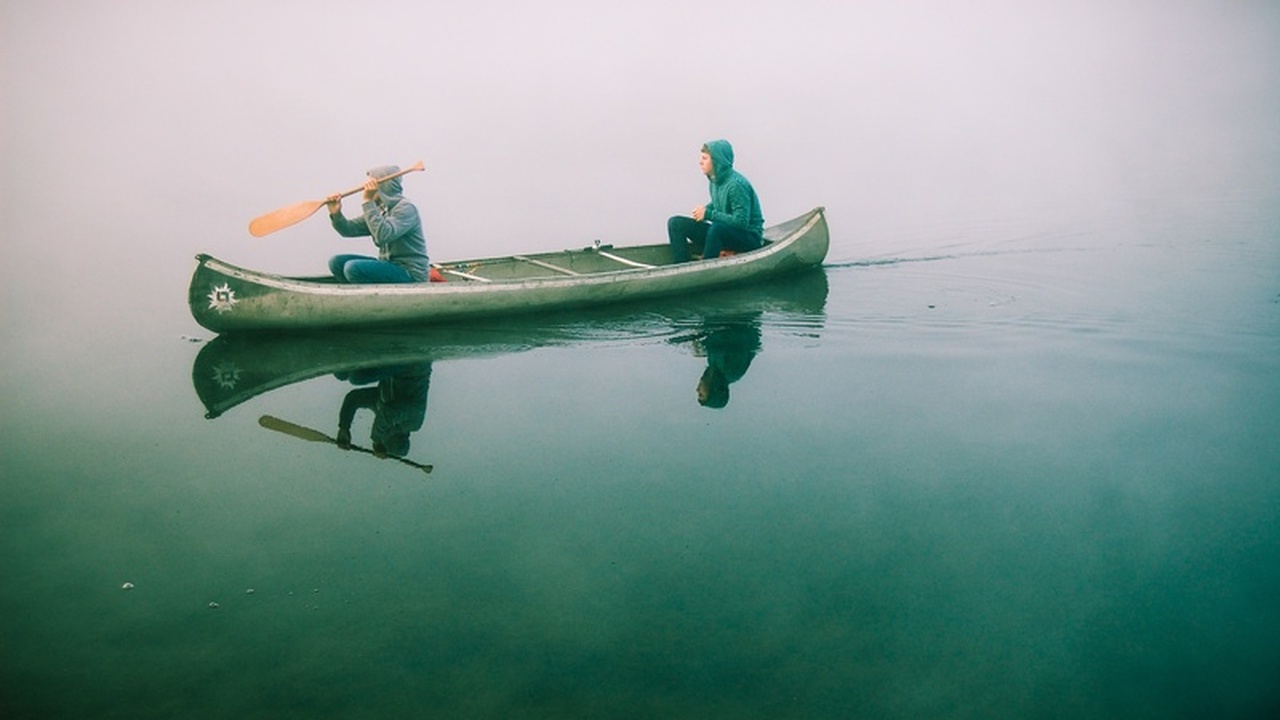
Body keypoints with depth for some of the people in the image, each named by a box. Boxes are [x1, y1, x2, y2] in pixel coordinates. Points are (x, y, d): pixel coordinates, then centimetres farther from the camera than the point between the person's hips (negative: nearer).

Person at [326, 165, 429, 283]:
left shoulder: (406, 208, -15)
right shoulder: (379, 209, 11)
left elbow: (383, 235, -31)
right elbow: (350, 230, 6)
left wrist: (368, 202, -29)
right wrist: (336, 214, -13)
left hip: (411, 273, -9)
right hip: (387, 266, 9)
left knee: (354, 268, -25)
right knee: (336, 262, 4)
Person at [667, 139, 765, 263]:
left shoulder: (737, 184, -22)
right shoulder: (715, 180, 2)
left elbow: (741, 222, -26)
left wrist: (708, 214, -21)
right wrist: (704, 210, -3)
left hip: (749, 239, -8)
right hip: (721, 234, 8)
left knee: (717, 227, -40)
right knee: (676, 223, -2)